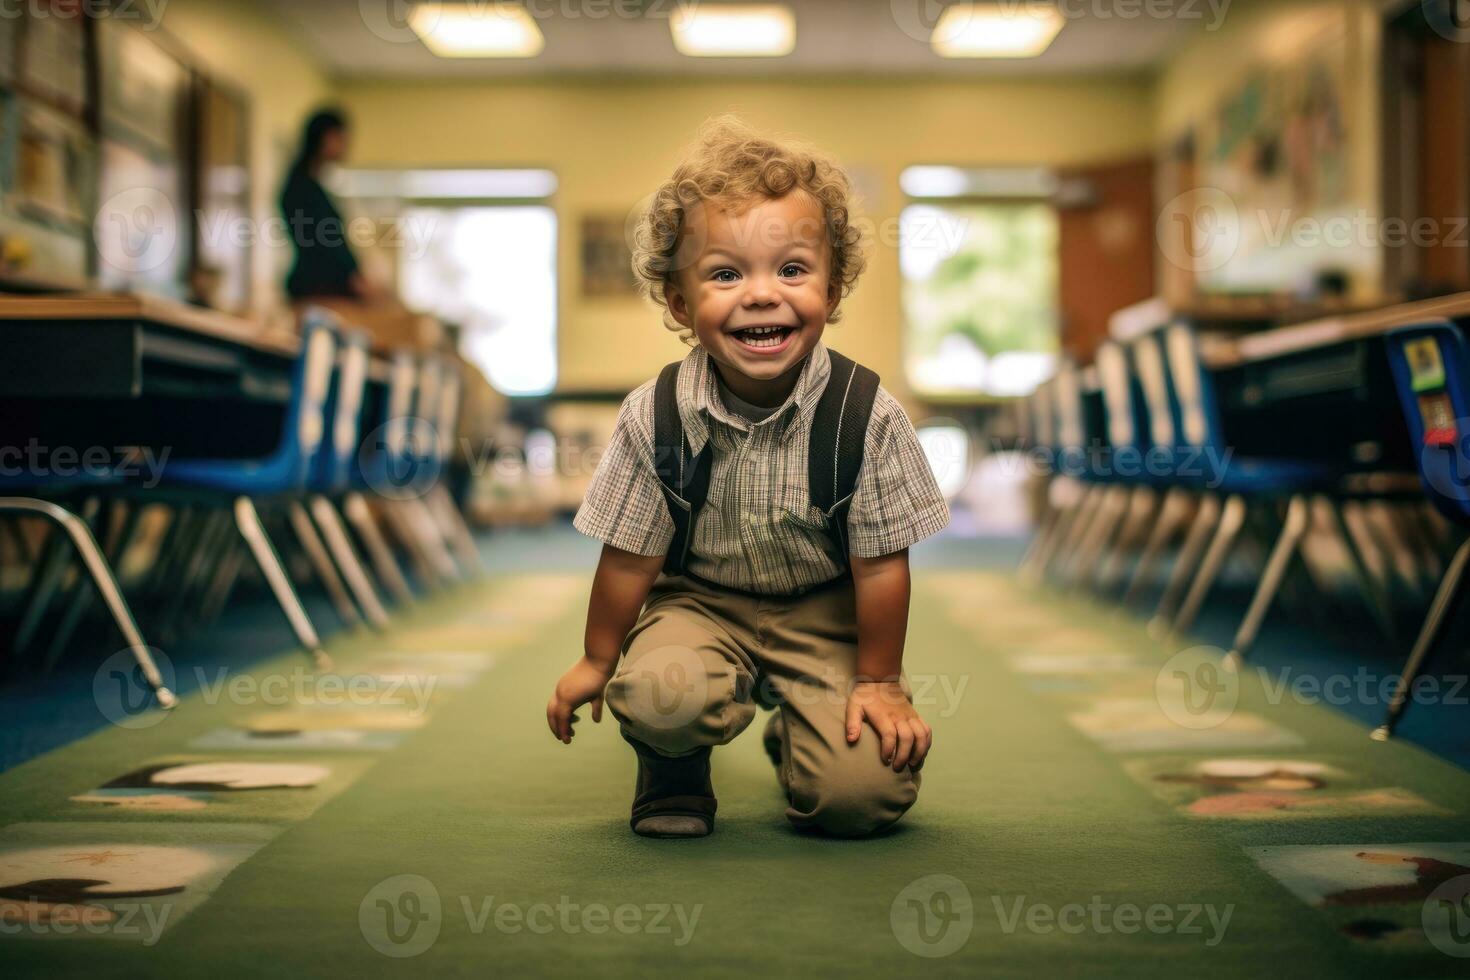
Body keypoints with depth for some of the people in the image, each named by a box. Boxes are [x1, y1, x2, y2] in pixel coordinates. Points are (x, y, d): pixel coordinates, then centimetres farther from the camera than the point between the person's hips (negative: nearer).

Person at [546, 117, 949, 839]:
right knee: (659, 695, -33)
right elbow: (630, 555, -4)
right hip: (699, 600, 0)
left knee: (863, 794, -16)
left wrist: (879, 681, -5)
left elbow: (880, 561, -10)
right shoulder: (656, 417, -16)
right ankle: (675, 768, 5)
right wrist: (596, 661, 5)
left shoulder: (866, 414, -19)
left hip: (824, 612, 0)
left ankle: (790, 732, 21)